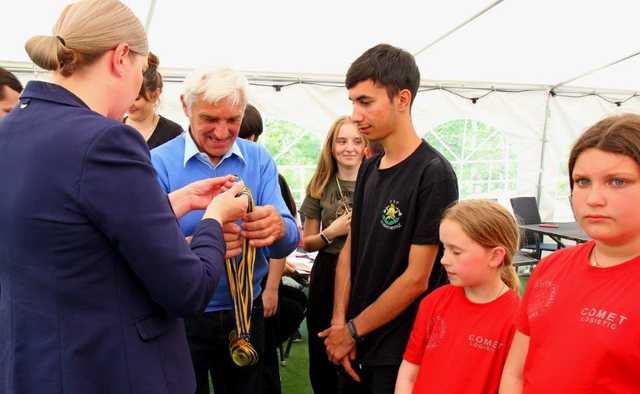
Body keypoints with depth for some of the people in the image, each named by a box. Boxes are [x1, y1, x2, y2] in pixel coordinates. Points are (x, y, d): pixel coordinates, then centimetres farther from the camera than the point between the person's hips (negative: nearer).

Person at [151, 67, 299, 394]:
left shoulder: (259, 160, -2)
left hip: (246, 313, 3)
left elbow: (289, 241, -9)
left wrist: (278, 228, -34)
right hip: (181, 318, -2)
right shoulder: (159, 163, -10)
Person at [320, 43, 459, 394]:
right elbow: (350, 250, 6)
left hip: (402, 352, -6)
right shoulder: (369, 169, 4)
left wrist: (353, 329, -9)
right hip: (356, 344, 6)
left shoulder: (433, 174, -17)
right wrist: (339, 323, -4)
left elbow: (416, 277, -18)